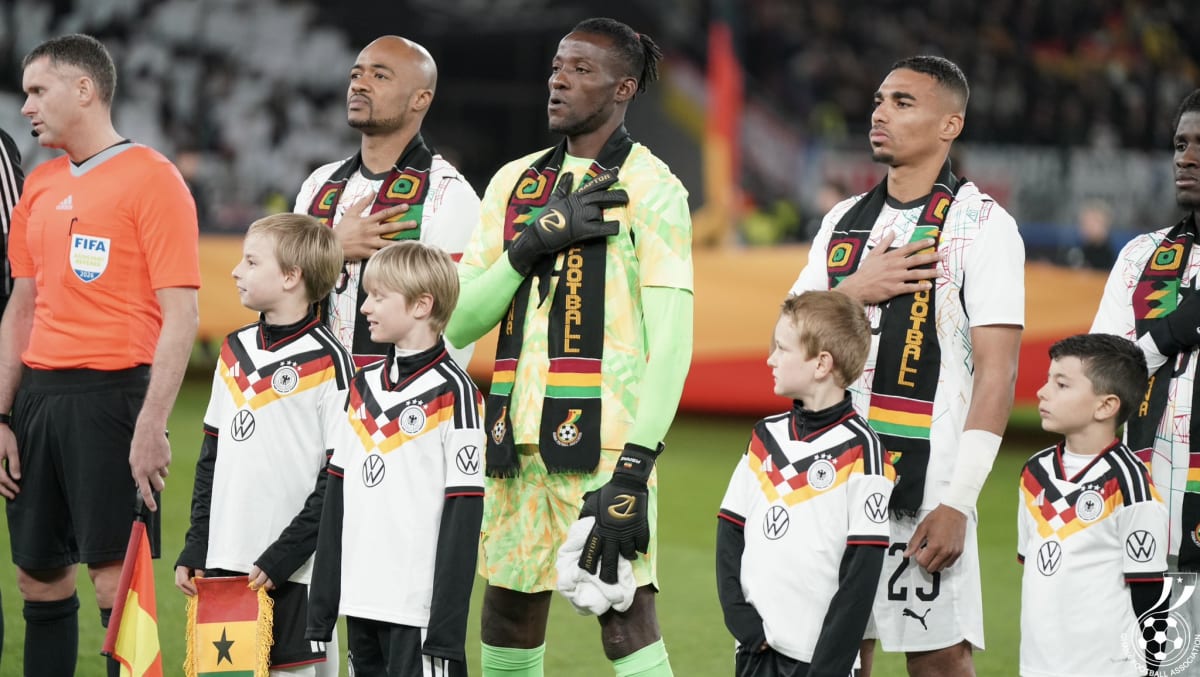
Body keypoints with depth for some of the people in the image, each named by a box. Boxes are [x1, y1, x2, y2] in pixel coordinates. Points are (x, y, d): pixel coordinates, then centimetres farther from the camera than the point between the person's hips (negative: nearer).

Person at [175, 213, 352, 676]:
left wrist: (283, 556, -16)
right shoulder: (234, 352, 13)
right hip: (226, 564, 7)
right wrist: (195, 549, 9)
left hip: (295, 570, -7)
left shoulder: (327, 360, -8)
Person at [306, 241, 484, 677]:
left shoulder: (454, 393, -7)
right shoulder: (363, 386, 14)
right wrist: (322, 606, 12)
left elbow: (463, 516, -10)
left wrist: (447, 627, -14)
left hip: (420, 608, -7)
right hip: (361, 605, 7)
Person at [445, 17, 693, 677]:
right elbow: (460, 322, 10)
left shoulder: (648, 189, -4)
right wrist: (531, 242, -6)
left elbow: (671, 343, -11)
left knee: (626, 622, -11)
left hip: (603, 444, -6)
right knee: (507, 620, 10)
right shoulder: (516, 182, 15)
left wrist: (635, 469, -19)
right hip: (517, 442, 6)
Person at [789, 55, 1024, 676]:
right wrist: (854, 291, -5)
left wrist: (958, 503, -18)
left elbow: (997, 372, -11)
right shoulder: (844, 221, 15)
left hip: (926, 484, -6)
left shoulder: (982, 225, -5)